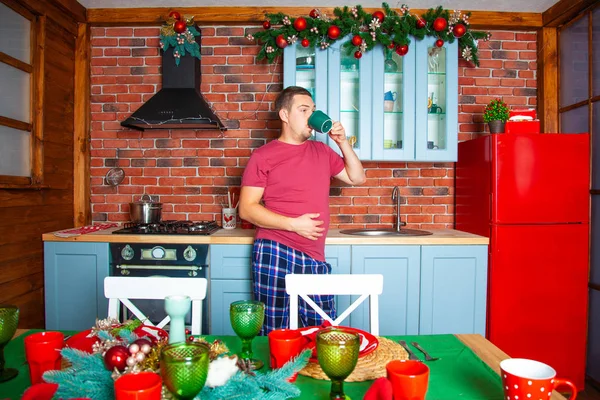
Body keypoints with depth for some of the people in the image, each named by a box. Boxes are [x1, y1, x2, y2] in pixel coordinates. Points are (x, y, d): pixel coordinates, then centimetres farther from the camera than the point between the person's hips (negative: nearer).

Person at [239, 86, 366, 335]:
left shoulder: (321, 151, 15)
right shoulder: (263, 156, -1)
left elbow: (357, 178, 19)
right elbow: (246, 209, -6)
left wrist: (342, 142, 7)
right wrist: (294, 224, -14)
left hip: (314, 258, 5)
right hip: (275, 253, -4)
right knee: (276, 332, 4)